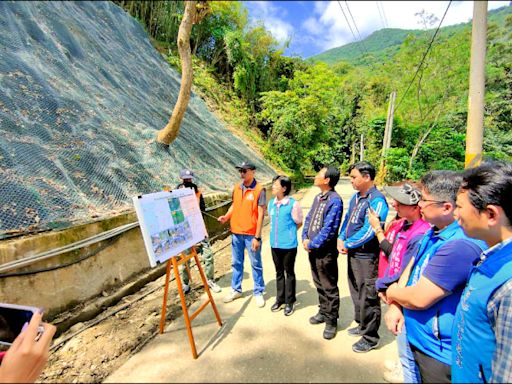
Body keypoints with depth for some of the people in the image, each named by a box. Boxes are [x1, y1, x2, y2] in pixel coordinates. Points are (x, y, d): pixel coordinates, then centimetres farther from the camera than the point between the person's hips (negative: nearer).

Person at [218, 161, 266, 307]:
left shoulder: (259, 189, -12)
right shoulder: (236, 188, 5)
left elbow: (261, 214, -13)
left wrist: (257, 237, -15)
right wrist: (226, 216, -4)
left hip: (251, 234, -5)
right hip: (236, 232, 5)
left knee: (256, 264, 9)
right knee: (236, 263, 17)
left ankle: (258, 292, 25)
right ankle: (236, 290, 34)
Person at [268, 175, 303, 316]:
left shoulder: (293, 204, -15)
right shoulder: (271, 203, 2)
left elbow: (299, 223, -4)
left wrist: (288, 233, 4)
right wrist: (276, 232, 10)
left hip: (289, 244, -5)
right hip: (274, 244, 5)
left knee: (289, 272, 10)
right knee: (279, 272, 18)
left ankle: (289, 302, 26)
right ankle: (279, 299, 33)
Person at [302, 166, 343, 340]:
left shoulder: (335, 200, -18)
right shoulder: (317, 197, 8)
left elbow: (329, 229, -22)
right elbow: (309, 218, 12)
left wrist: (313, 244, -14)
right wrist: (305, 238, -2)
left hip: (325, 251, -8)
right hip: (313, 249, 8)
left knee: (329, 287, 8)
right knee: (319, 284, 22)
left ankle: (331, 321, 24)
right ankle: (323, 312, 41)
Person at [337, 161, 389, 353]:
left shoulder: (377, 200, -19)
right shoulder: (356, 197, 8)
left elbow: (369, 231, -23)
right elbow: (347, 219, 14)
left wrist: (348, 244, -14)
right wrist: (341, 239, 0)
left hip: (367, 256, -8)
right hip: (353, 253, 9)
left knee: (368, 297, 6)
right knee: (356, 292, 21)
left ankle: (370, 338, 24)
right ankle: (362, 325, 42)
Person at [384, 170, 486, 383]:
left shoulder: (460, 245, -30)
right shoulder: (434, 233, 1)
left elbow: (419, 299, -28)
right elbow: (410, 269, 8)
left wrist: (392, 294, -7)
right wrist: (395, 305, -6)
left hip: (439, 355, -8)